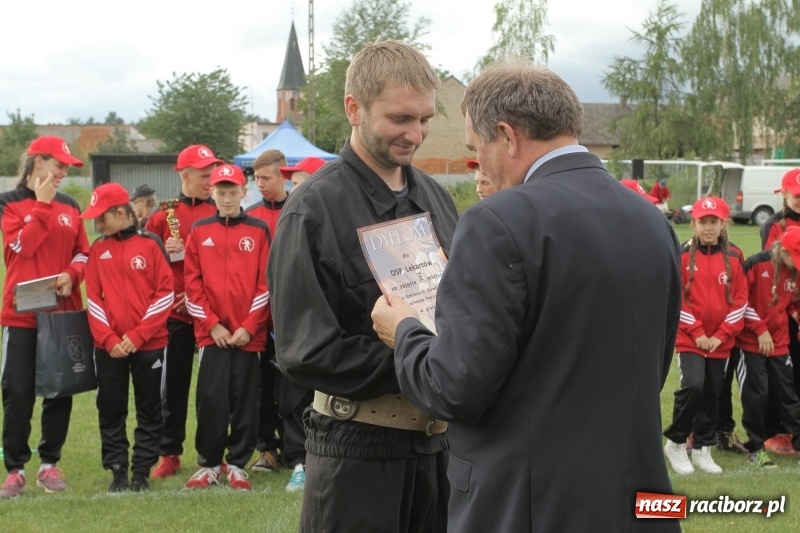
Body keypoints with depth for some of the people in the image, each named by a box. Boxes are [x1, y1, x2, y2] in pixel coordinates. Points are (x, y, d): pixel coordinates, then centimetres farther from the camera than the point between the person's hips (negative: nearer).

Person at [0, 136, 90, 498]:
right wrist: (42, 204, -14)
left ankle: (49, 464, 17)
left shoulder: (70, 206, 11)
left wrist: (71, 275, -9)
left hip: (64, 311, 4)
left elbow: (83, 252, 11)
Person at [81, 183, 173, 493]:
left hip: (149, 344, -3)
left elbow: (165, 294, -6)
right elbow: (93, 298, 4)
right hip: (108, 347, 3)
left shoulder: (150, 245, -4)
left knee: (149, 409, 5)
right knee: (110, 409, 6)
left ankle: (142, 471, 15)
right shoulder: (98, 250, 6)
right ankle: (118, 470, 16)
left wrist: (137, 335, -12)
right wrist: (108, 339, -9)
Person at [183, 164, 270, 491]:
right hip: (211, 332, 0)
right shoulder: (199, 231, 6)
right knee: (211, 399, -2)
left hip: (249, 334, 0)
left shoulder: (258, 231, 3)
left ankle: (237, 465, 15)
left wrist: (249, 327, -7)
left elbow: (266, 283, -1)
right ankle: (209, 464, 11)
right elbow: (192, 282, 3)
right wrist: (211, 324, -6)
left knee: (245, 399, 4)